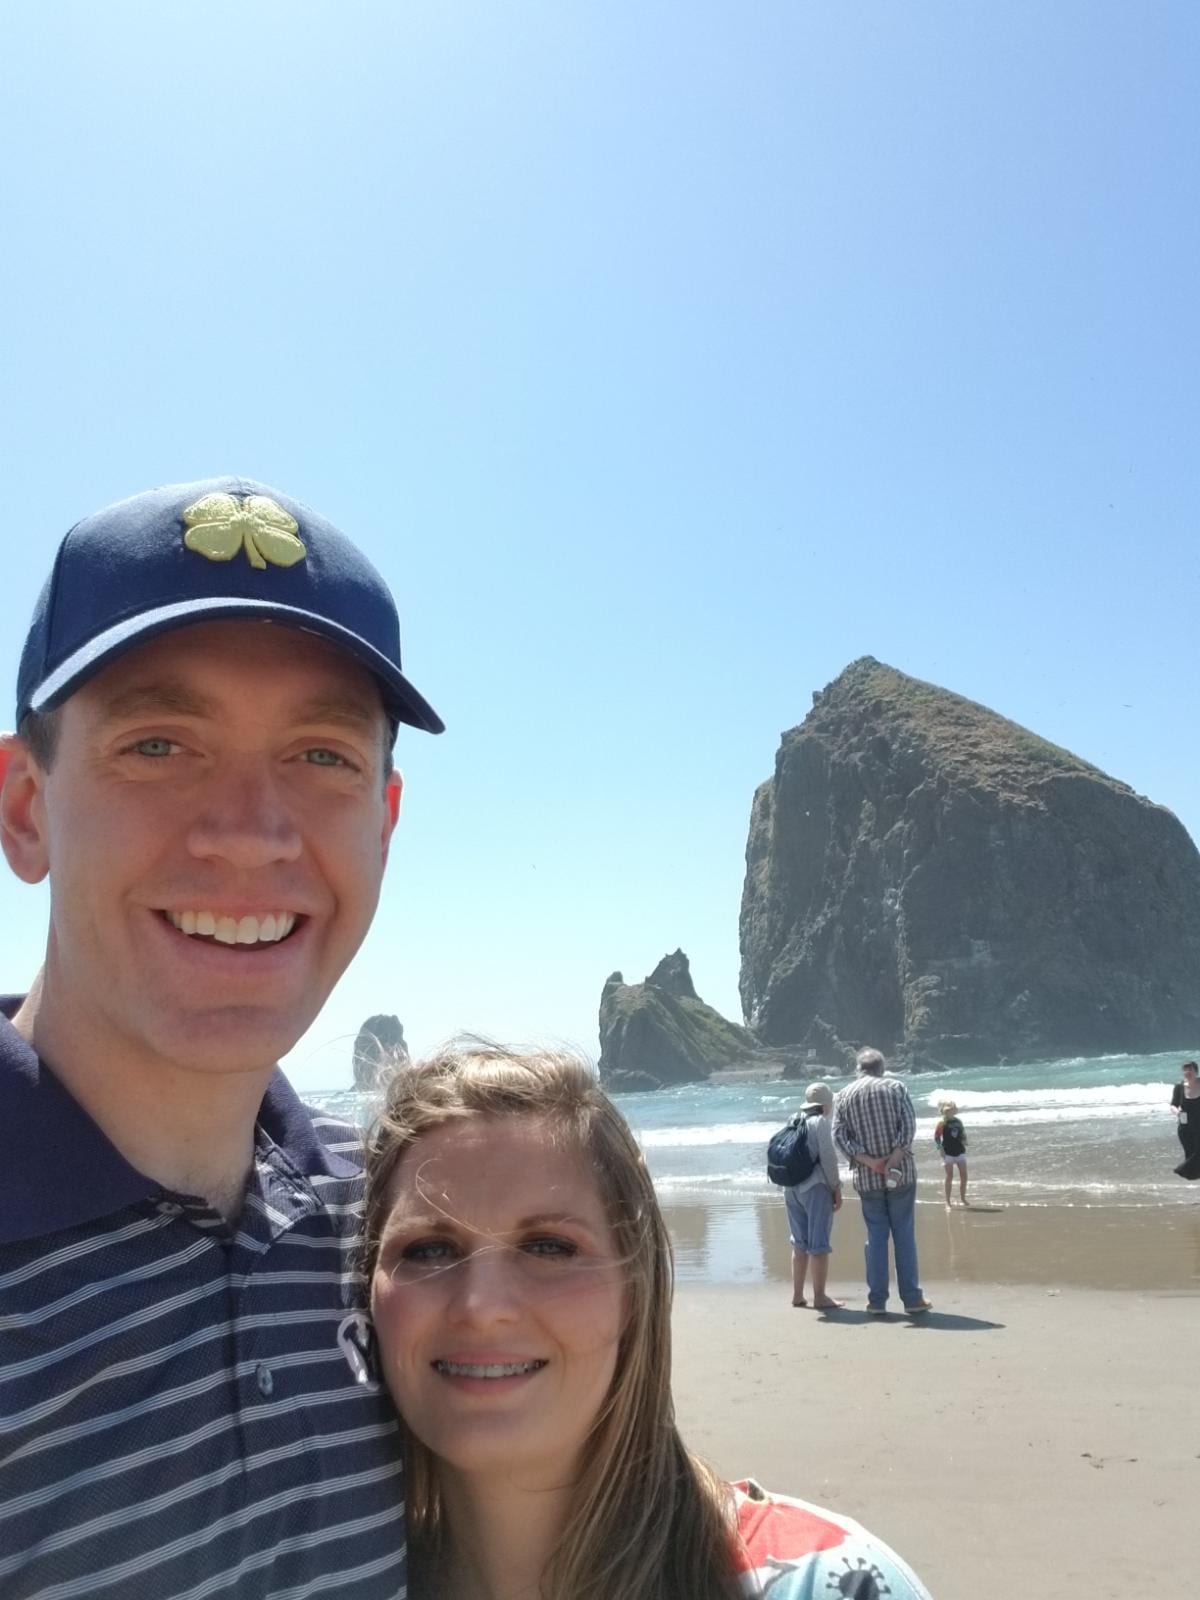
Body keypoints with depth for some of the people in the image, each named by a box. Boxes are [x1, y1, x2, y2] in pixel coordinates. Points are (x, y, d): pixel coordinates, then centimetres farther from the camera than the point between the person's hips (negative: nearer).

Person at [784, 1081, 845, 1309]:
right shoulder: (820, 1122, -7)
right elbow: (827, 1157, -12)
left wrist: (789, 1182, 15)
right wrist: (836, 1188, -5)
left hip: (791, 1188, 7)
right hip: (815, 1187, -7)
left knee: (799, 1242, 14)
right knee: (819, 1243, -1)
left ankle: (797, 1294, 18)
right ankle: (819, 1296, 2)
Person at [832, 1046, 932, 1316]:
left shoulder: (844, 1095, 5)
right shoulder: (895, 1087, 1)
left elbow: (839, 1136, -4)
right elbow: (909, 1126, -10)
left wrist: (869, 1162, -10)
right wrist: (893, 1161, -15)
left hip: (866, 1178, 1)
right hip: (901, 1172, -1)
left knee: (876, 1236, 8)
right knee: (904, 1235, 5)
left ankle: (877, 1301, 8)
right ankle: (912, 1299, 7)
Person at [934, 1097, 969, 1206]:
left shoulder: (958, 1120, 8)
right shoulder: (942, 1122, -7)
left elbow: (963, 1133, 17)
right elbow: (936, 1136, -6)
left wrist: (964, 1141, -2)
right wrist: (940, 1148, -14)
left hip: (960, 1151, 5)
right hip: (948, 1152, -5)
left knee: (964, 1176, 4)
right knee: (949, 1176, -3)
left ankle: (963, 1198, 21)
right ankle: (947, 1201, 5)